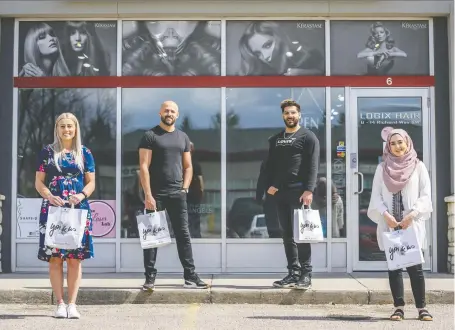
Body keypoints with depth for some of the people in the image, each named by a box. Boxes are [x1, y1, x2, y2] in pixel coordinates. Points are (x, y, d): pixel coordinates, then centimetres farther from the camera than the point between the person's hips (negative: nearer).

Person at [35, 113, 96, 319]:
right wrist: (50, 196, -13)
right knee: (54, 257, -1)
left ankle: (72, 304, 5)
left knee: (75, 258, -1)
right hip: (53, 209, 0)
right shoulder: (47, 152, 8)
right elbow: (39, 182, 6)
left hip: (78, 209, 0)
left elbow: (91, 182, 8)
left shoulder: (84, 153, 9)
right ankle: (60, 303, 6)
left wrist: (82, 195, -11)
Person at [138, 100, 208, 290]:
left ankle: (190, 276, 9)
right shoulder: (150, 136, -2)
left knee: (183, 235, 5)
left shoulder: (183, 137, 13)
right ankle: (150, 278, 5)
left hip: (177, 194, 4)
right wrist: (148, 195, -15)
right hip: (155, 194, -4)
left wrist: (184, 189, 2)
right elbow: (144, 167, -8)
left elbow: (188, 167, 17)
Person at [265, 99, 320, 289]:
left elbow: (312, 166, -8)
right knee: (287, 235, 6)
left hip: (300, 192, -6)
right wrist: (270, 185, 2)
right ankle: (293, 274, 11)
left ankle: (306, 275, -4)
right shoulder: (275, 139, 19)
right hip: (281, 193, 6)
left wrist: (309, 190, -19)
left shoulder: (307, 137, 1)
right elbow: (271, 165, 19)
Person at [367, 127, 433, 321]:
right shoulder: (382, 168, 8)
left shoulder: (418, 166, 4)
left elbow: (425, 195, 1)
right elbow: (376, 196, 5)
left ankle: (421, 307, 4)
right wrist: (385, 215, -11)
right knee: (393, 266, 3)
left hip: (412, 224, -2)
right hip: (389, 225, 2)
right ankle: (399, 307, 7)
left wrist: (412, 214, -12)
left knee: (415, 266, -4)